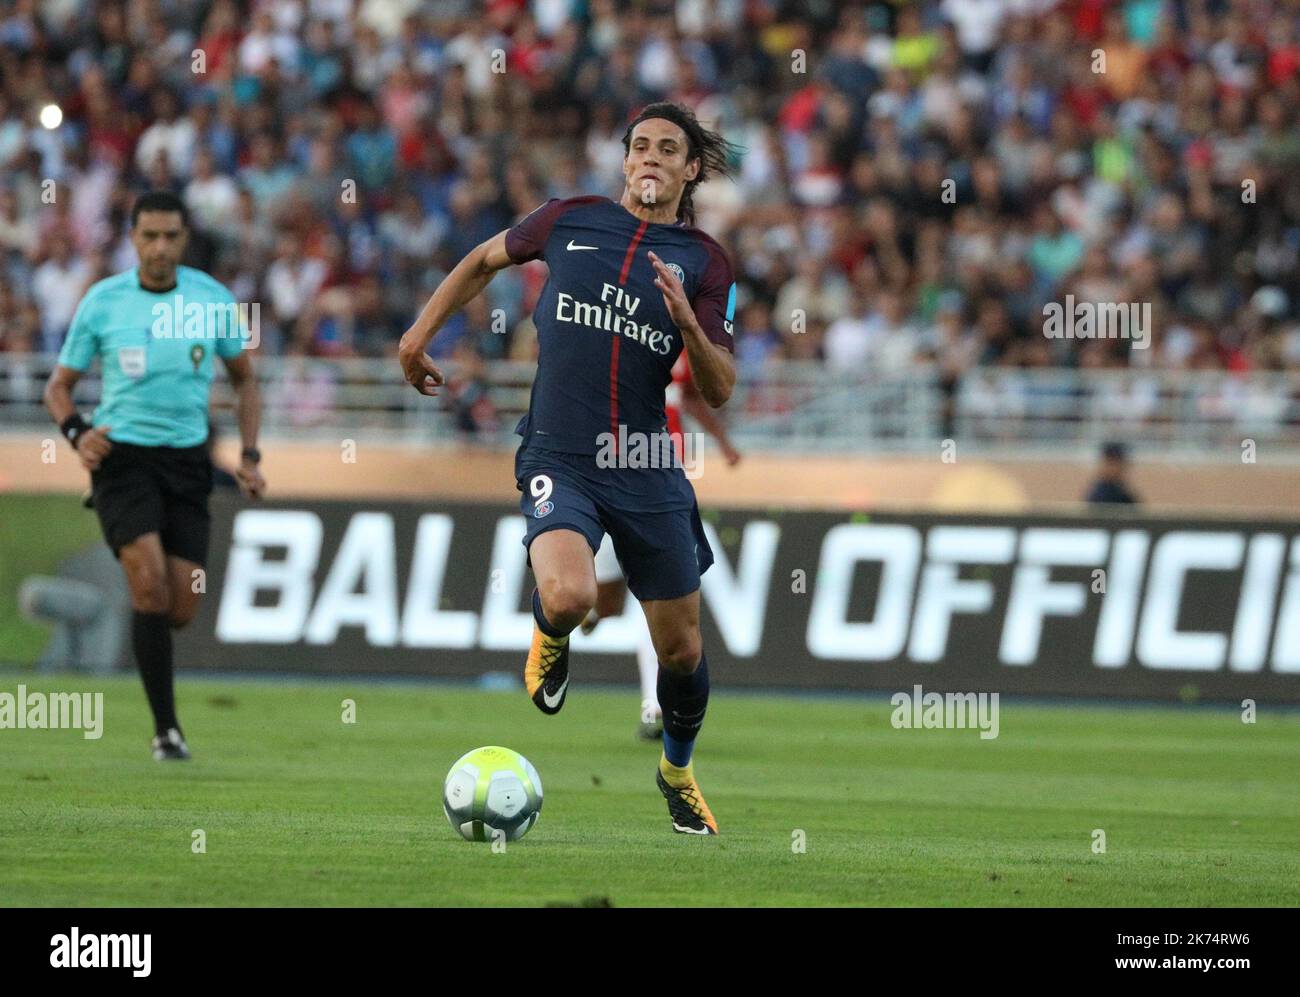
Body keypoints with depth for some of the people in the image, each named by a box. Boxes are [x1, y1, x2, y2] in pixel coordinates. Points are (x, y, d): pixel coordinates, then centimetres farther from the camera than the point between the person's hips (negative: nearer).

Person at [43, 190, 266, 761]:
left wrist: (249, 456, 3)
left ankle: (146, 634, 35)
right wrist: (77, 433, -13)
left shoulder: (213, 300, 1)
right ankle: (166, 727, -13)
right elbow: (59, 385, 7)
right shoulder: (101, 302, -3)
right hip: (121, 456, -2)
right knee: (150, 581, -21)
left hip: (187, 458, 2)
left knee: (181, 608, -4)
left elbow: (243, 379, 14)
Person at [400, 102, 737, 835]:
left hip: (648, 467, 2)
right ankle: (551, 637, 9)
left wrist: (689, 325, -18)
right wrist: (420, 334, 19)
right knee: (570, 596, -30)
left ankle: (678, 770, 37)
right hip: (559, 460, -2)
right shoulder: (571, 220, 4)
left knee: (682, 648, 8)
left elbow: (720, 392, -1)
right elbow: (487, 260, 22)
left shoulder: (705, 262, 3)